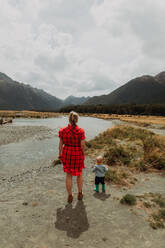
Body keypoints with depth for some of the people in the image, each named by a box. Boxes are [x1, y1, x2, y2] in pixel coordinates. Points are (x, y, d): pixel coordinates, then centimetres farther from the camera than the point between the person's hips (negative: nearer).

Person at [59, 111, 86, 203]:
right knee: (79, 173, 21)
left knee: (68, 175, 16)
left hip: (67, 154, 2)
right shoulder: (81, 131, -18)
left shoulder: (63, 130, -10)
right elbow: (83, 145, -16)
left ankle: (70, 196, 25)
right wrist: (83, 154, 2)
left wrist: (60, 154, 9)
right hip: (78, 155, -1)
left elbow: (61, 144, -4)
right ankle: (80, 194, 34)